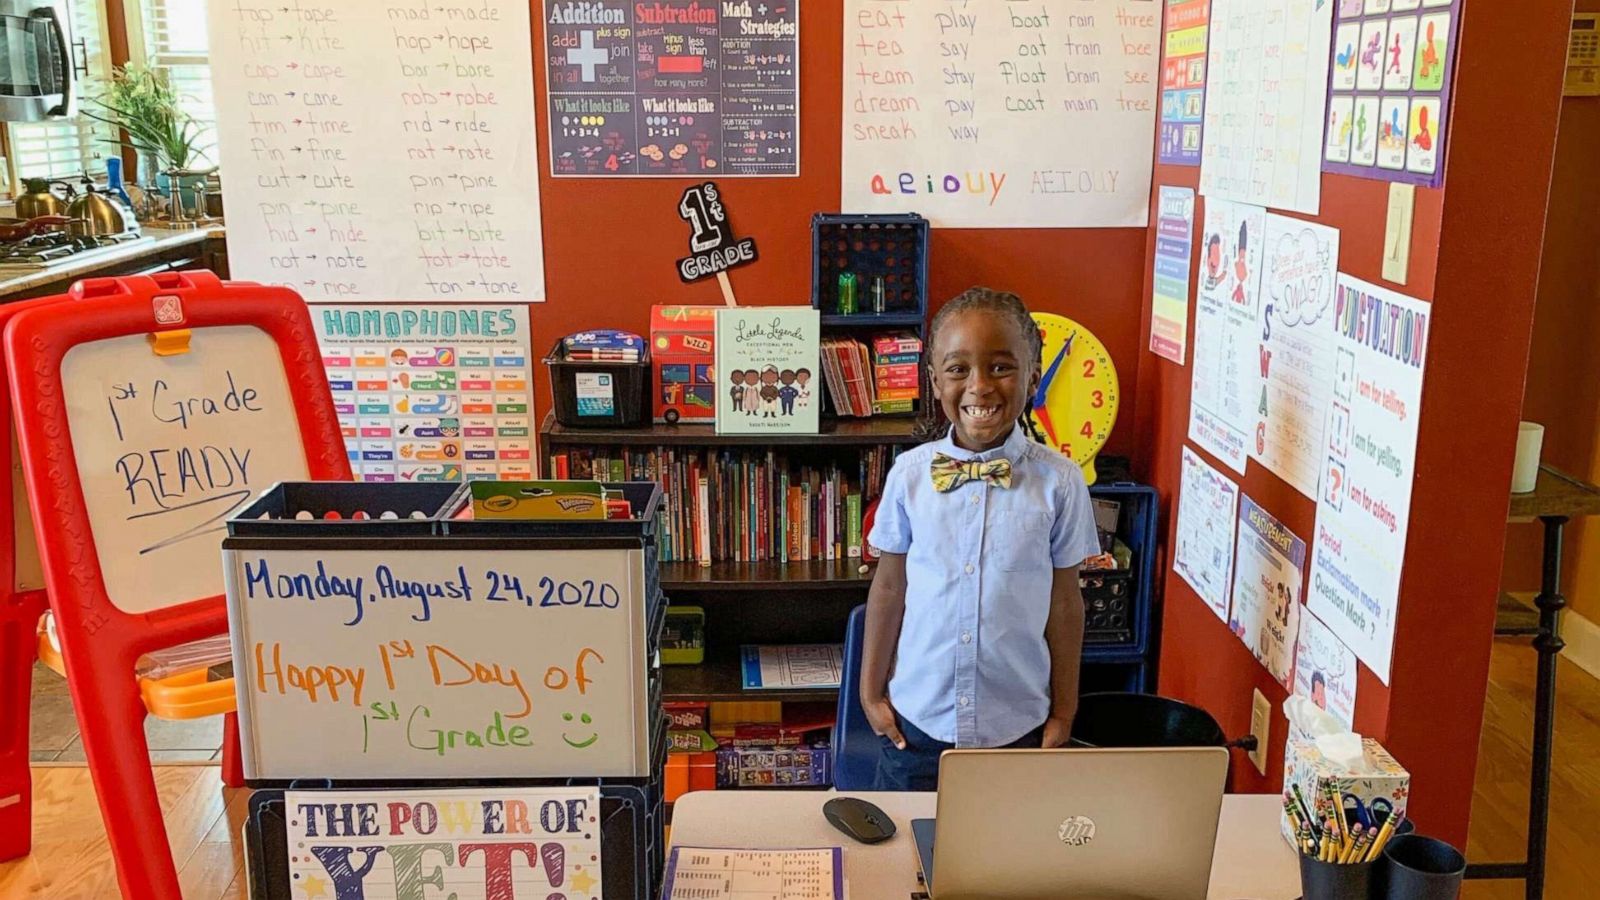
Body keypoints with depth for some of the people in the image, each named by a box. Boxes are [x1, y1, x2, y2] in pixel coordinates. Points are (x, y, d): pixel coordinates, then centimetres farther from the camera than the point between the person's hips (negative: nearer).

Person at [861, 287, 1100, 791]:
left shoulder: (1059, 481, -8)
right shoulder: (909, 474, -5)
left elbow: (1064, 602, -1)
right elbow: (889, 588, 2)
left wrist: (1064, 713, 4)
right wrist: (871, 692, 5)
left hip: (1017, 725, -1)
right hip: (916, 718, 1)